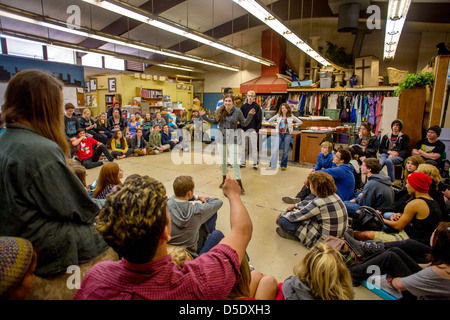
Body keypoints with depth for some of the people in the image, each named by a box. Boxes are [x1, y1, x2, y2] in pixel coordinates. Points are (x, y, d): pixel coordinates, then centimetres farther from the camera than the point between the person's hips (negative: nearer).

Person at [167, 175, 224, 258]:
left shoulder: (167, 204, -16)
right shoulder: (196, 210, -27)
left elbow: (177, 195, 10)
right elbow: (219, 202, -10)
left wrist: (197, 197, 9)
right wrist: (206, 199, 9)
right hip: (191, 255, -5)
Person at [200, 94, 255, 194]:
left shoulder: (237, 111, -5)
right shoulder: (220, 111, 1)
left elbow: (244, 123, 4)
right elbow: (215, 122, 14)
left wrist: (250, 115, -11)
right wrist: (204, 116, 7)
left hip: (232, 138, -3)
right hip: (221, 137, 3)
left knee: (235, 162, -10)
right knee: (222, 161, 12)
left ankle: (239, 184, -1)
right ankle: (224, 180, 33)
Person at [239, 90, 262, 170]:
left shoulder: (257, 106, -1)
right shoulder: (243, 106, 6)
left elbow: (259, 119, -1)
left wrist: (257, 129, -8)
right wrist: (241, 128, -1)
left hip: (253, 130, -3)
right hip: (244, 130, 3)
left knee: (253, 147, 2)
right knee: (243, 147, 8)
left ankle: (255, 163, 10)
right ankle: (242, 162, 18)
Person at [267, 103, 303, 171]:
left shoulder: (291, 117, 2)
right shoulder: (278, 116, 5)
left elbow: (300, 122, 9)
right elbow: (270, 120, 17)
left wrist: (292, 125, 4)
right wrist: (275, 126, 9)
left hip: (287, 135, -1)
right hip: (279, 134, 1)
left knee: (285, 151, 5)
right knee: (275, 150, -8)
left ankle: (283, 165, 19)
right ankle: (272, 166, -3)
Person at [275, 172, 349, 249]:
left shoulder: (319, 203, -28)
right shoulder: (333, 195, -2)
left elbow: (295, 216, -16)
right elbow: (311, 204, 17)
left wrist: (281, 214, 3)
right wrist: (294, 206, 23)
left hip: (323, 239, -9)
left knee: (283, 220, -13)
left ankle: (297, 235, 11)